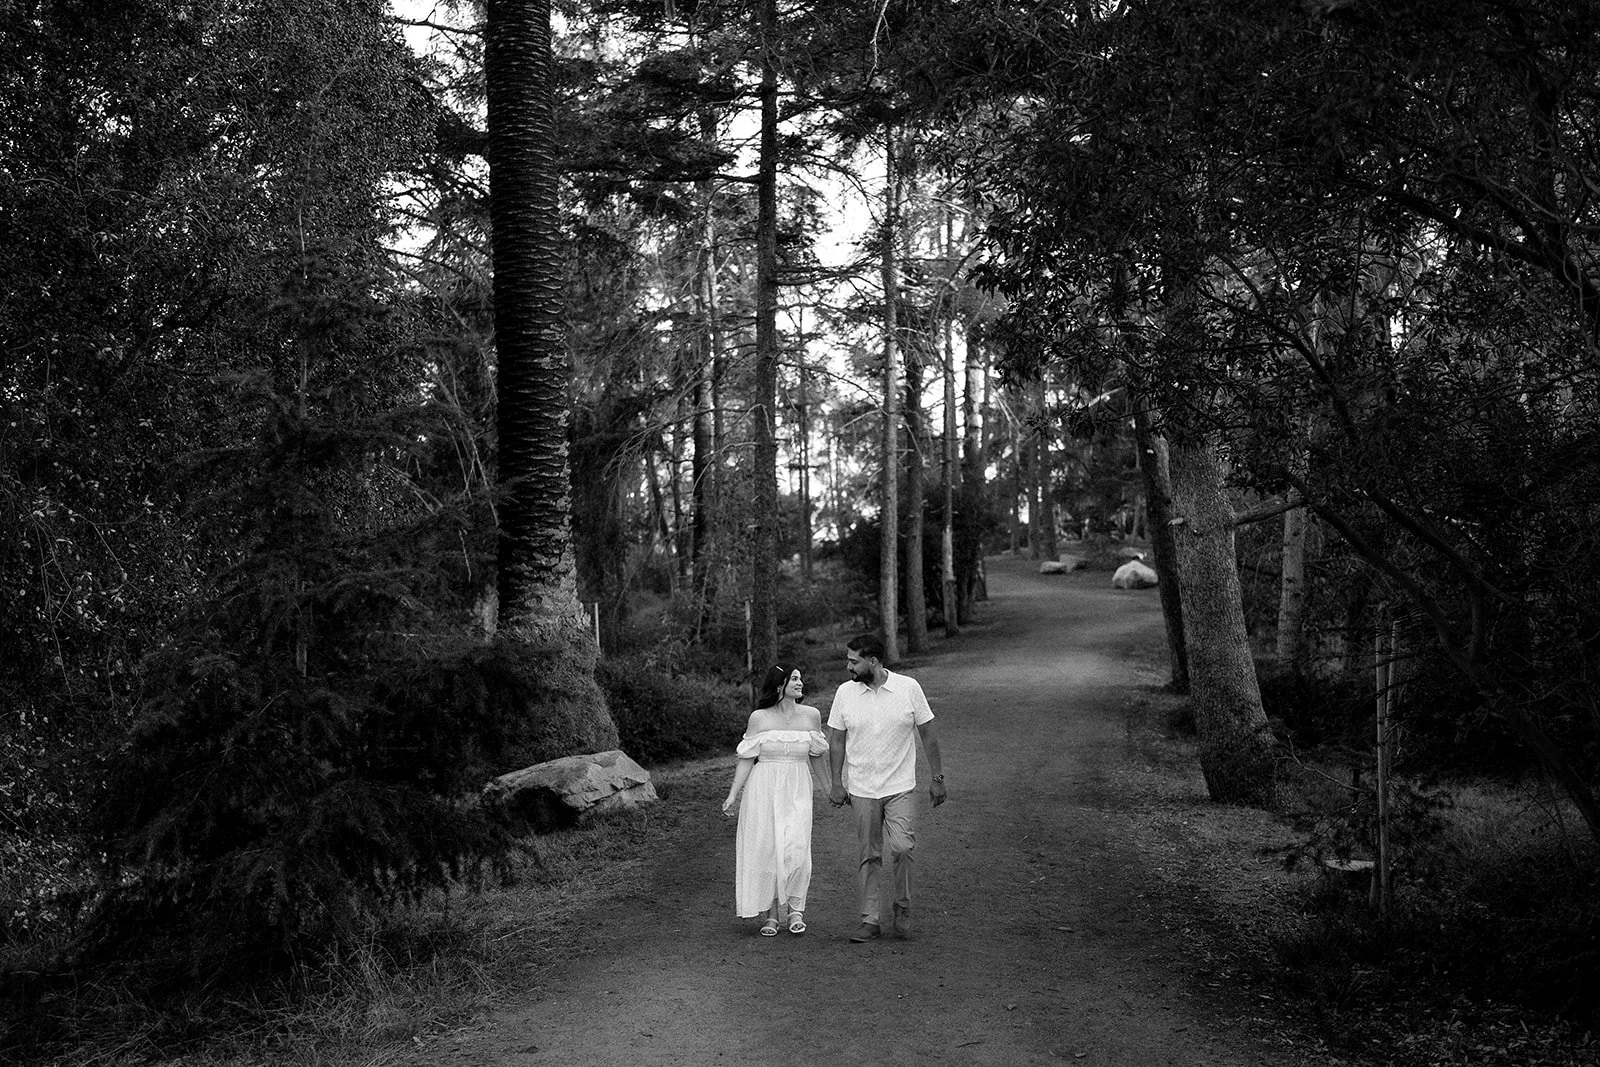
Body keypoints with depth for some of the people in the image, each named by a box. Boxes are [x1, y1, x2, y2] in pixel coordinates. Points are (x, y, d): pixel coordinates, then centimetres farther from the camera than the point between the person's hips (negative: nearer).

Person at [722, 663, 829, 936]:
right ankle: (769, 915, 11)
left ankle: (795, 909, 4)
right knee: (764, 849, -1)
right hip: (763, 790, -1)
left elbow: (815, 756, 19)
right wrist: (733, 795, -1)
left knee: (796, 849, -13)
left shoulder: (811, 715, 4)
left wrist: (824, 787, 29)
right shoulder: (759, 718, -1)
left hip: (797, 790, 1)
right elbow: (746, 759, 3)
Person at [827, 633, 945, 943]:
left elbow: (928, 734, 2)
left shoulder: (909, 688, -6)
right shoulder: (845, 693, -1)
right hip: (862, 790, 2)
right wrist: (836, 784, 3)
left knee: (901, 848, -15)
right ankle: (870, 920, 13)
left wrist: (937, 778, 2)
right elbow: (836, 741, 7)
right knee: (868, 856, 4)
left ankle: (902, 907, 6)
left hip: (900, 787, -2)